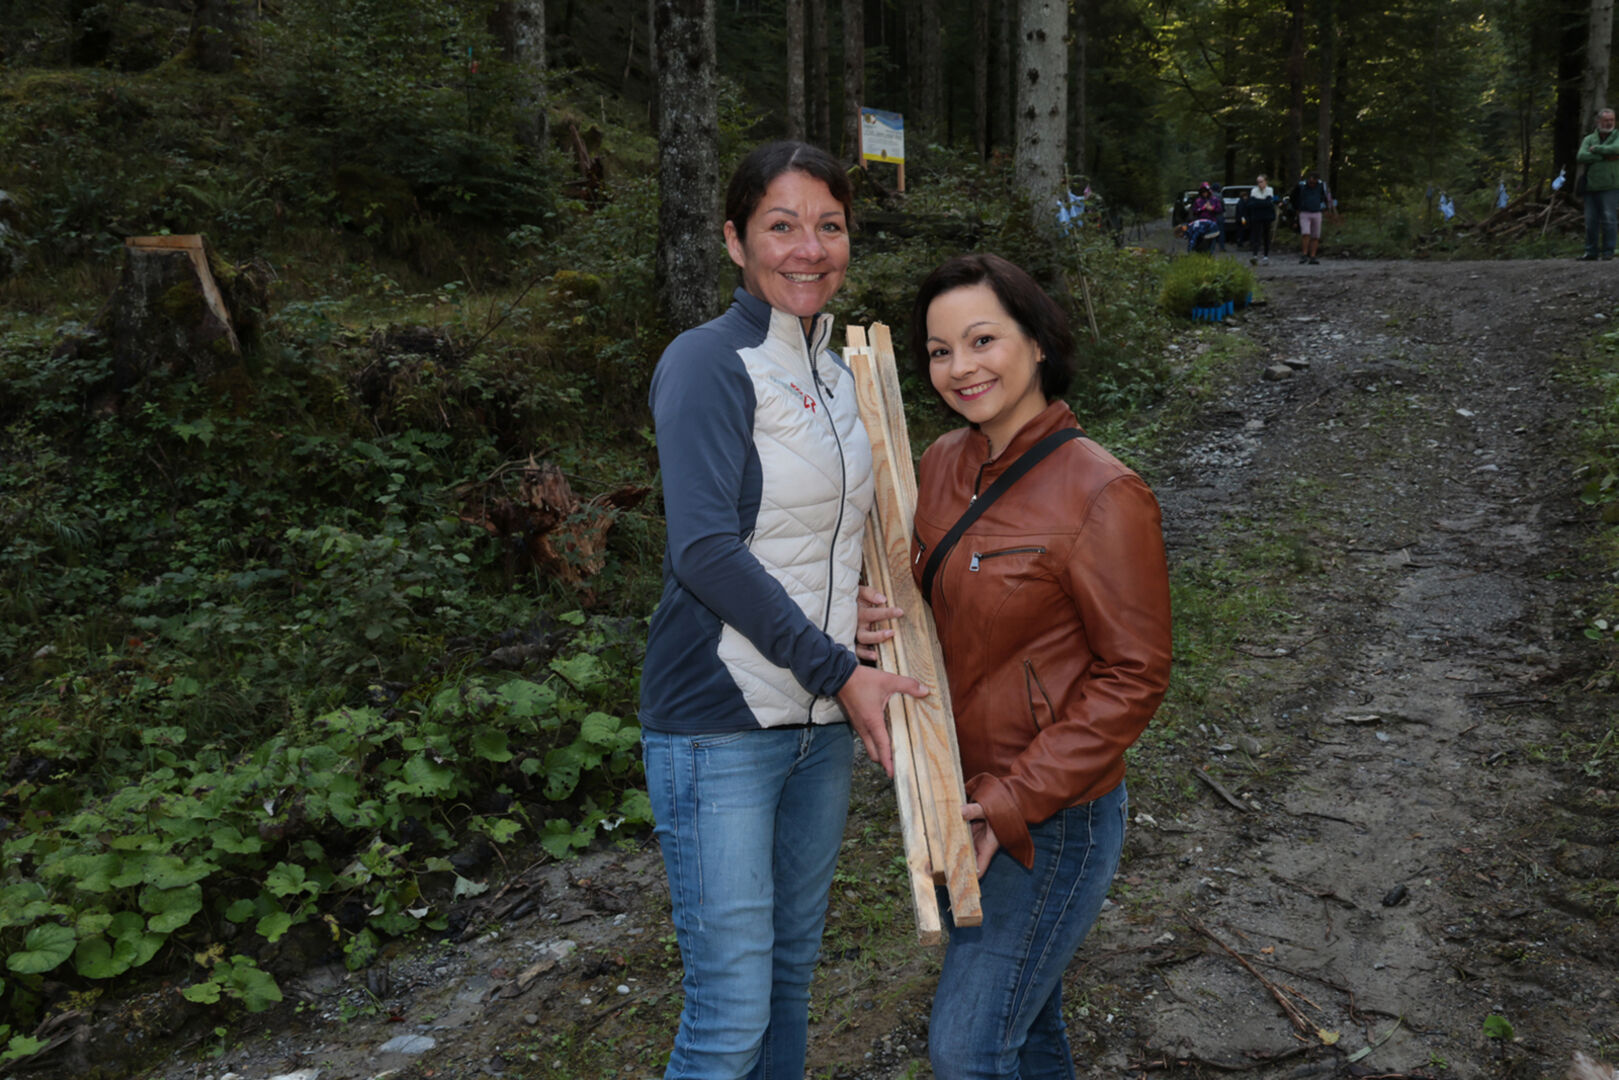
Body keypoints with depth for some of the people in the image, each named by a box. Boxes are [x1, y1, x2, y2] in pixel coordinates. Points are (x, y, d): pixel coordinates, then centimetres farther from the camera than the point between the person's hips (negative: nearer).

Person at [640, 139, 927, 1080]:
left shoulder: (840, 375, 12)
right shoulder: (709, 364, -12)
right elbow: (706, 549, -21)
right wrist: (838, 671, -21)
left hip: (824, 719, 8)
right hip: (722, 725, -7)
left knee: (792, 973, 19)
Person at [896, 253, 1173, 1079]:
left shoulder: (1101, 496, -21)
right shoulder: (944, 462, 1)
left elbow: (1133, 677, -17)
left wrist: (1013, 803, -21)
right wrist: (878, 613, -9)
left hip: (1053, 818, -7)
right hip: (961, 802, 7)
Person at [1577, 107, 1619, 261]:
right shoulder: (1589, 139, 12)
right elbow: (1581, 157, -5)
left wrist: (1596, 149, -5)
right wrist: (1604, 157, -11)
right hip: (1591, 186, 3)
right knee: (1591, 221, 4)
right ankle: (1591, 251, 11)